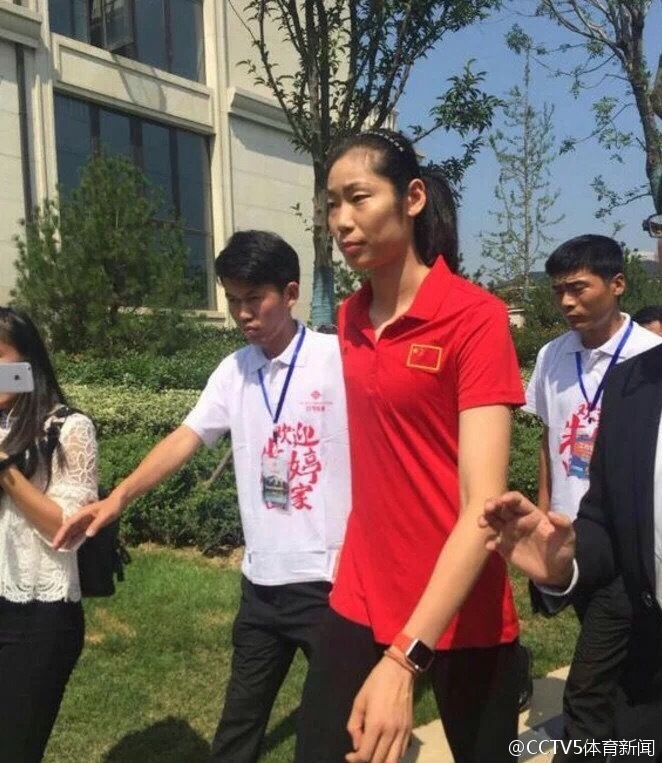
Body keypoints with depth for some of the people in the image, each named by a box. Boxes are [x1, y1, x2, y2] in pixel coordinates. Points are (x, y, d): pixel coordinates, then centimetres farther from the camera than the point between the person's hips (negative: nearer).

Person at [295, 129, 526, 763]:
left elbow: (482, 504, -23)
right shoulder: (349, 320, 3)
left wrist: (404, 657, -31)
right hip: (360, 598, 5)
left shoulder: (475, 318, -16)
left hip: (459, 613, -4)